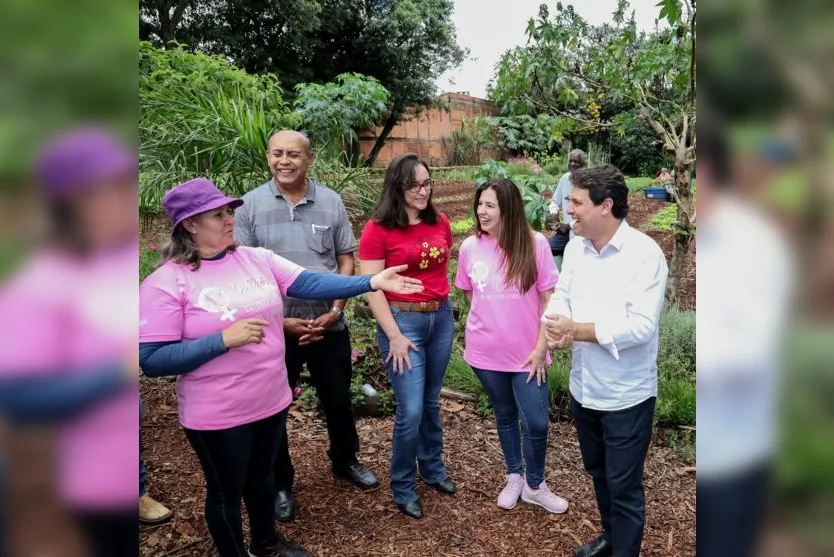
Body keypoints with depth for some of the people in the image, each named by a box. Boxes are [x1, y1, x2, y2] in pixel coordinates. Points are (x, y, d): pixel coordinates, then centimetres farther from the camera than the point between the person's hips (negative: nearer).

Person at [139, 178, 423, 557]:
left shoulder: (257, 258, -1)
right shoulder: (165, 282, -15)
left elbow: (311, 283, -9)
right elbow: (152, 361, -17)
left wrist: (373, 282, -19)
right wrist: (224, 339, -26)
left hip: (272, 401, 5)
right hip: (217, 415, -5)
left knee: (262, 476, 26)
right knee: (226, 491, 16)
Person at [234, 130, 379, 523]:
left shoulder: (331, 202, -1)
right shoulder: (250, 206, -5)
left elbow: (346, 260, 2)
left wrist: (335, 311, -9)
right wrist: (279, 319, -12)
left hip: (329, 325, 2)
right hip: (274, 327, -1)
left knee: (338, 400, 18)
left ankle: (345, 461, 43)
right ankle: (280, 483, 34)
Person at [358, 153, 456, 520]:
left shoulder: (440, 223, 3)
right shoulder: (378, 229, -12)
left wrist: (444, 303, 11)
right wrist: (394, 336, -15)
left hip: (441, 318, 5)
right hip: (402, 320, -5)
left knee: (431, 402, 18)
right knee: (410, 411, -2)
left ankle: (433, 469, 39)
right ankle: (402, 488, 21)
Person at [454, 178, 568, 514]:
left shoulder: (535, 245, -12)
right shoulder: (469, 247, -5)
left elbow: (548, 299, -8)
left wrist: (541, 348, -10)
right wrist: (489, 325, 3)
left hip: (527, 353, -2)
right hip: (486, 352, 2)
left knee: (537, 422, 4)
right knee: (505, 416, 19)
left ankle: (535, 485, 30)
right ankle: (514, 477, 40)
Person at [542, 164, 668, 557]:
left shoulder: (645, 253, -19)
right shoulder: (575, 247, 1)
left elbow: (641, 326, -25)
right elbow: (561, 298, 1)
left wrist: (577, 330, -26)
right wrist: (555, 328, -21)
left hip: (626, 394, -7)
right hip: (583, 387, 7)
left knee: (624, 486, 10)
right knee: (598, 473, 26)